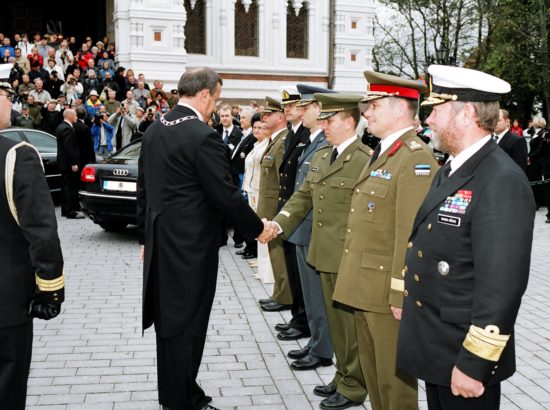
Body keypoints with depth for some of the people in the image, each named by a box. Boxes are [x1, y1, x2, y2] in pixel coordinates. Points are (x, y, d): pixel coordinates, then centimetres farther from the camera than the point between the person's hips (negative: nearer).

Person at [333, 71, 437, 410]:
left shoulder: (416, 158, -17)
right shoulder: (382, 153, 15)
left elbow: (411, 235, -22)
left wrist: (401, 295, -22)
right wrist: (357, 281, 17)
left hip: (388, 292, -9)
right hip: (365, 287, 9)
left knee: (394, 378, 5)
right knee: (373, 372, 20)